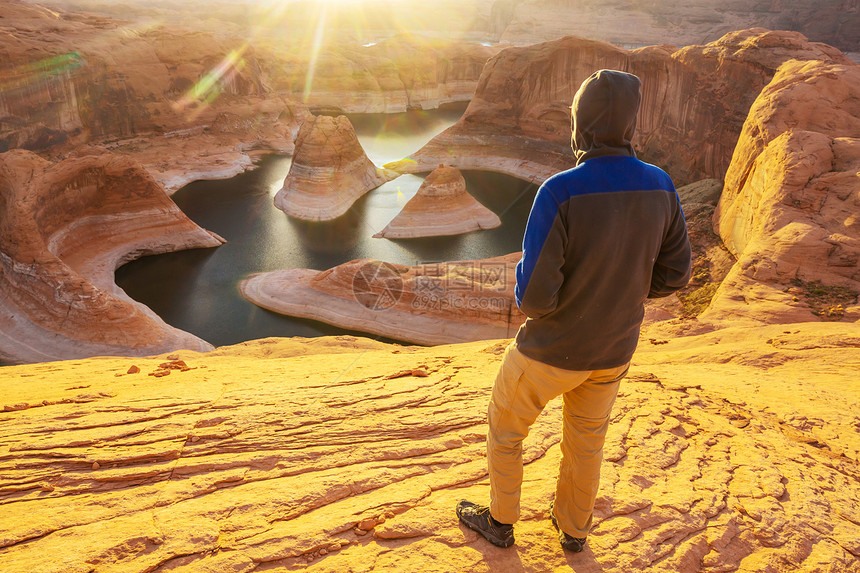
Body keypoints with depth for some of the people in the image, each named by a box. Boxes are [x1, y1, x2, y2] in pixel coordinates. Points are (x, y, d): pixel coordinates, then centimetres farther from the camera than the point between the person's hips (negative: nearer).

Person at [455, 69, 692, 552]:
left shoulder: (559, 193, -29)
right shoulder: (660, 186, -10)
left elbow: (535, 296, -28)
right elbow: (673, 274, -1)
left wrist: (529, 299, -3)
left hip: (551, 349, -5)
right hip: (613, 348, 6)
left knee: (505, 428, 22)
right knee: (586, 440, 28)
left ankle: (500, 522, 42)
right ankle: (574, 528, 50)